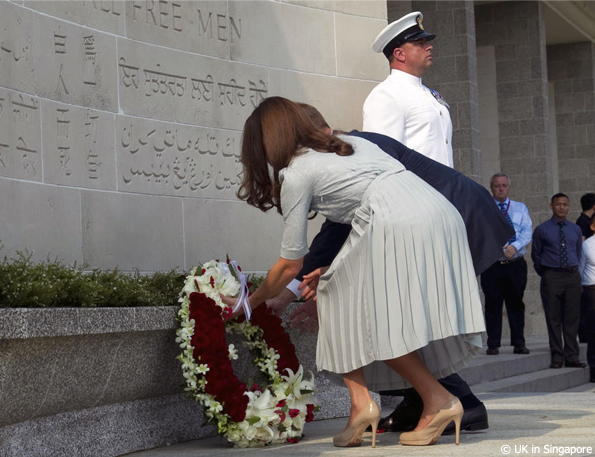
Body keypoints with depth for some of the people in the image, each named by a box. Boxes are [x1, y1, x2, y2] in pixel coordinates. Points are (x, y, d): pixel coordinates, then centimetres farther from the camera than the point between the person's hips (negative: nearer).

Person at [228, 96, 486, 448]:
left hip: (396, 226, -8)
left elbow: (291, 264, 12)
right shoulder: (349, 143, 30)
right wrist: (332, 270, 38)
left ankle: (438, 400, 0)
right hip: (442, 213, 8)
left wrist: (252, 302, 28)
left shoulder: (296, 173, 8)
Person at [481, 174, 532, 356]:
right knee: (492, 304, -1)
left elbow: (527, 231, 2)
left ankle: (519, 343, 10)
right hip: (492, 264, -2)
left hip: (516, 264, 2)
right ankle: (493, 345, 4)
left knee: (516, 303, 4)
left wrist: (515, 246, -15)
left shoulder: (520, 208, 14)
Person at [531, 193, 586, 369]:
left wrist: (573, 271, 13)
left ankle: (572, 356, 8)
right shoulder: (542, 229, 2)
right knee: (554, 319, -1)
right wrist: (545, 275, 8)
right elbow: (536, 255, 8)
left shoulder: (575, 229, 12)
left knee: (571, 318, 3)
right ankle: (557, 357, 3)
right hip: (552, 277, -3)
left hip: (572, 277, 3)